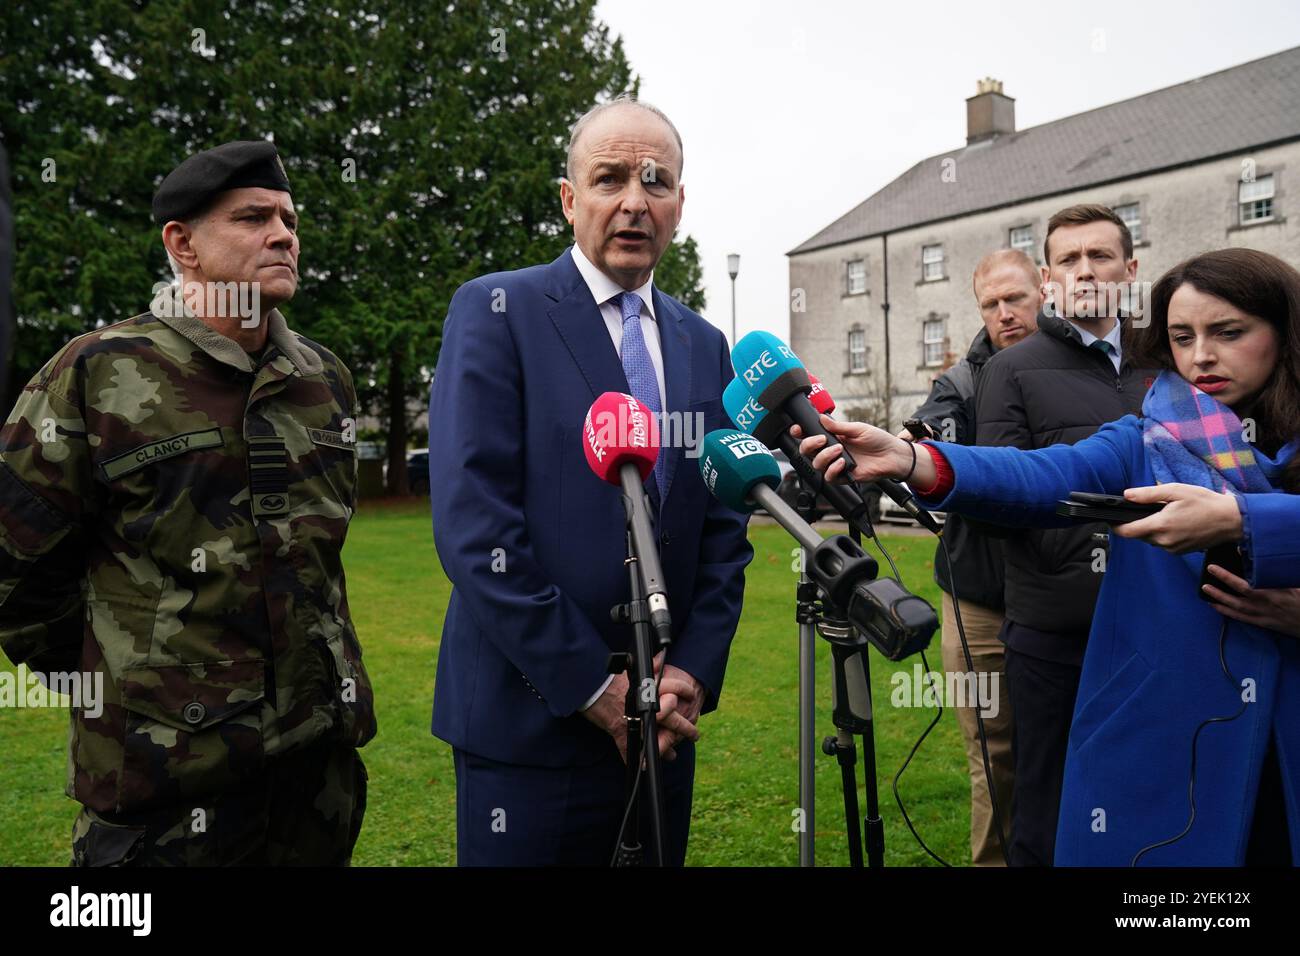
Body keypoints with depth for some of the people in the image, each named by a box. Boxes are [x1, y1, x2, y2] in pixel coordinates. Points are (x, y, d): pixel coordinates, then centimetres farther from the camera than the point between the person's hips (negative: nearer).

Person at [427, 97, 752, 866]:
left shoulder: (703, 345, 10)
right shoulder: (497, 311, -6)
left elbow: (725, 530, 9)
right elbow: (472, 523, -15)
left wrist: (694, 673, -4)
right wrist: (592, 687, -15)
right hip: (530, 716, -5)